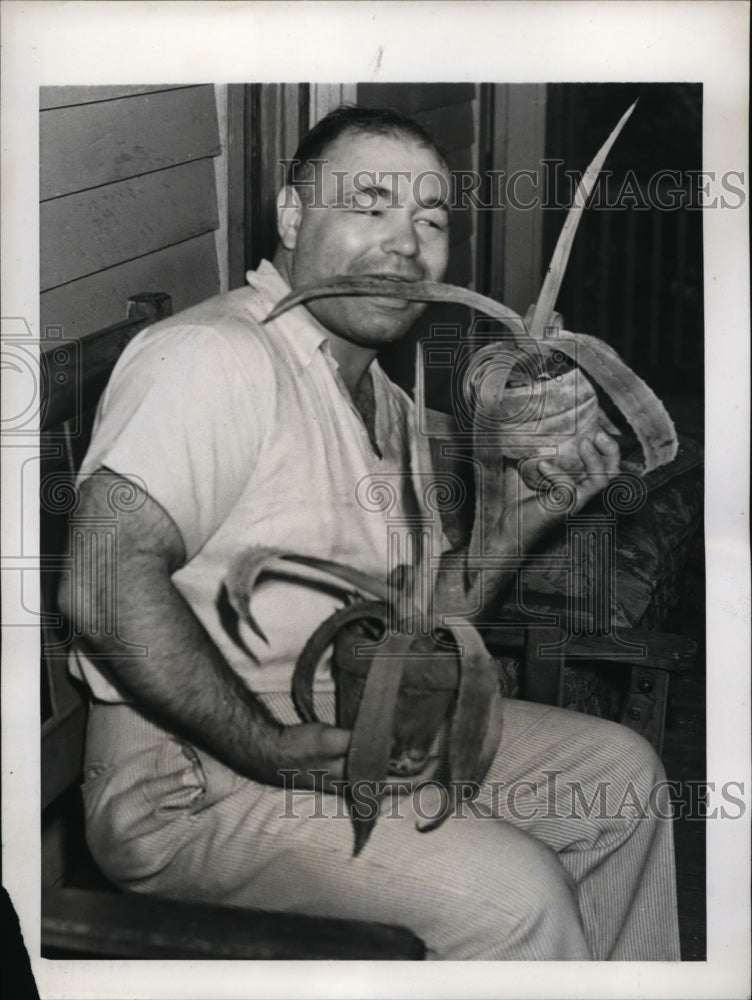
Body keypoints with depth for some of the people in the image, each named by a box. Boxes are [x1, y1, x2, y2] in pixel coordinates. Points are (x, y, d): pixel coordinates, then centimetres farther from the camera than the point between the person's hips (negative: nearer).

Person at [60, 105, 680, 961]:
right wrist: (269, 748, -26)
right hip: (189, 782, -10)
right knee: (510, 890, -24)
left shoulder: (383, 400, 13)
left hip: (359, 734, 10)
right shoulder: (213, 356, -20)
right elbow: (103, 584, -30)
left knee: (621, 771, 12)